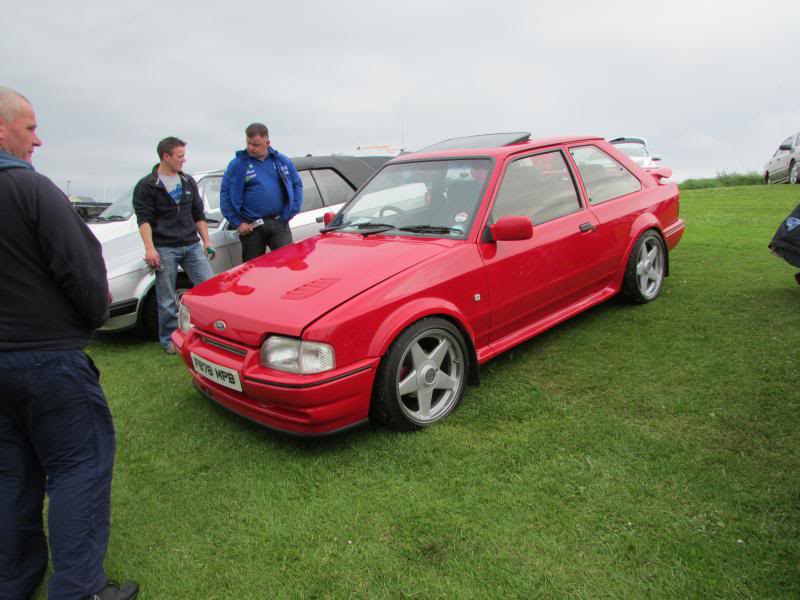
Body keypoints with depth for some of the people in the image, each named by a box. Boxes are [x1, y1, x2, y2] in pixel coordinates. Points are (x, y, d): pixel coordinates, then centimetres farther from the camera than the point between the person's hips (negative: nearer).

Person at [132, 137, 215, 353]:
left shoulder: (188, 182, 15)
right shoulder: (146, 186, 0)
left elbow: (198, 214, 19)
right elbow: (144, 219, -7)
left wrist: (206, 241, 13)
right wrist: (150, 248, -18)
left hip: (192, 246, 4)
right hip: (165, 249, -4)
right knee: (167, 300, 2)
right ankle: (169, 339, 16)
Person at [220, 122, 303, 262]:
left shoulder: (282, 161, 7)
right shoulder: (237, 164, 0)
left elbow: (297, 185, 14)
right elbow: (225, 194, 0)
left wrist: (292, 212, 4)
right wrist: (237, 223, -5)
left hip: (279, 223, 1)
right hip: (251, 227, -1)